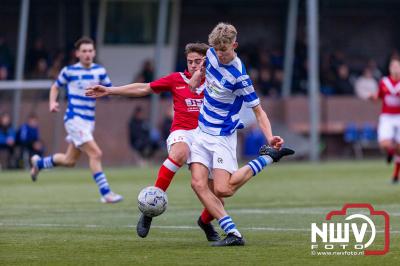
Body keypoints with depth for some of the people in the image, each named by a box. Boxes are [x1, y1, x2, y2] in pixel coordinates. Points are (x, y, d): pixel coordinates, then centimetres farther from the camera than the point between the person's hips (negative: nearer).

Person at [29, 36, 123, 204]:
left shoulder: (99, 71, 6)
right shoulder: (69, 71, -4)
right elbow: (55, 87, 10)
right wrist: (52, 102, -7)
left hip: (89, 121, 6)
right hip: (74, 119, -6)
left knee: (69, 161, 16)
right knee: (95, 153, -20)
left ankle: (38, 163, 41)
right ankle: (105, 193, -18)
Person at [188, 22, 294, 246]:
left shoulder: (239, 76, -21)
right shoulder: (212, 54, -2)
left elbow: (258, 110, -18)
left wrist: (270, 136, -30)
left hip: (223, 137, -7)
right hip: (202, 133, 7)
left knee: (222, 190, -15)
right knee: (198, 184, -12)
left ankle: (267, 157, 3)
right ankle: (233, 233, -14)